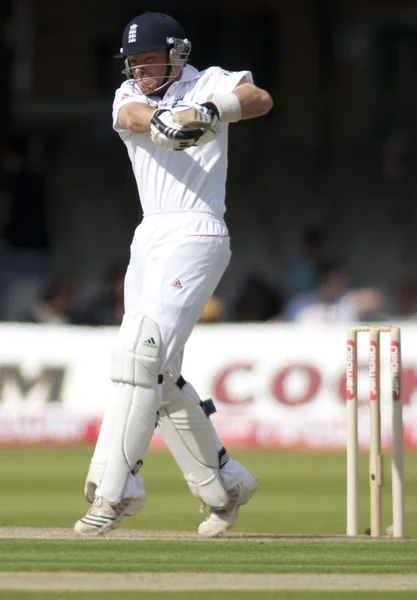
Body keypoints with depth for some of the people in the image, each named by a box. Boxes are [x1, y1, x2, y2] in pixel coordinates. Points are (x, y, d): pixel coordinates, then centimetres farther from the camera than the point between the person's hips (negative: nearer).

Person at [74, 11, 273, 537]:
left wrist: (211, 112, -42)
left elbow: (259, 99, -22)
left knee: (140, 352, -21)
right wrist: (166, 122, -37)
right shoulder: (130, 96, 12)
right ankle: (225, 484, 26)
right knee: (161, 378, 12)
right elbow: (130, 116, -14)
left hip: (195, 235, -8)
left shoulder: (206, 85, -1)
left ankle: (114, 487, -27)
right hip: (148, 239, 8)